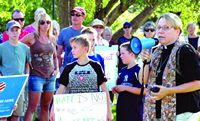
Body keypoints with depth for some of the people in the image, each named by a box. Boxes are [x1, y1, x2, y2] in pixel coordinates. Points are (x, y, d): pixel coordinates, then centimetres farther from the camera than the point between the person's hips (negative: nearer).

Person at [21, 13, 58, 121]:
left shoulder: (52, 38, 11)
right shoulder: (32, 37, -4)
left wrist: (56, 68, 8)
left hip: (50, 76, 5)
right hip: (36, 76, -5)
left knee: (45, 107, 10)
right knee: (32, 108, -10)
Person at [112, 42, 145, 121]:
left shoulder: (139, 70, -11)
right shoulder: (122, 71, 12)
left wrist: (125, 88, -19)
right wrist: (115, 89, 3)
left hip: (134, 109, -7)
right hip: (121, 108, 7)